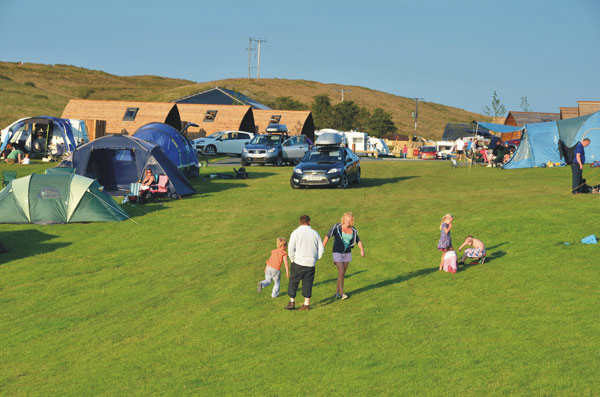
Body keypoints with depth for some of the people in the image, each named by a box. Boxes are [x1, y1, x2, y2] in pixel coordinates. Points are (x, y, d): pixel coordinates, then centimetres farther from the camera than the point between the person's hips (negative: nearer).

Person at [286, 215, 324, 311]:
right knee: (308, 283, 9)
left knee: (293, 282, 9)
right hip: (311, 263, 3)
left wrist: (292, 259, 4)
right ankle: (307, 303, 9)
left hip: (298, 263, -2)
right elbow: (321, 249, 6)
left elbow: (290, 249, -10)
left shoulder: (295, 233, -5)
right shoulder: (314, 233, 4)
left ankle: (292, 302, 11)